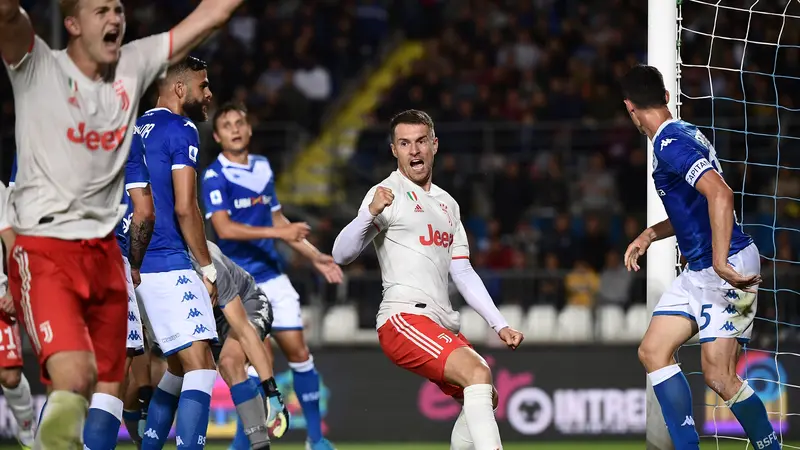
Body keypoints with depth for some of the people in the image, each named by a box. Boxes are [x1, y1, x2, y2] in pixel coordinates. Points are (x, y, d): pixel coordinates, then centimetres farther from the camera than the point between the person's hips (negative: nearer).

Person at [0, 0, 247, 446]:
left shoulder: (133, 66, 10)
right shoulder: (38, 68, -4)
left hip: (105, 255, 6)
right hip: (45, 255, -6)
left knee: (107, 396, 6)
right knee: (74, 379, -26)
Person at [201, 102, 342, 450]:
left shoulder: (263, 167, 11)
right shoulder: (215, 176, -10)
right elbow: (224, 228, -22)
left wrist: (315, 256, 18)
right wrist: (277, 233, -26)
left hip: (272, 275, 6)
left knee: (298, 351, 3)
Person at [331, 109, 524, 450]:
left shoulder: (447, 204, 20)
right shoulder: (388, 194, -4)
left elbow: (463, 273, 23)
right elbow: (342, 255, -15)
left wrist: (499, 324, 16)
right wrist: (370, 213, -33)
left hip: (442, 325, 9)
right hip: (404, 318, -9)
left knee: (486, 399, 13)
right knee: (478, 374, -26)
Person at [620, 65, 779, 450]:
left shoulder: (671, 144, -18)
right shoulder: (684, 134, 13)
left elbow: (719, 195, -32)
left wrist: (721, 264, -33)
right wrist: (648, 236, 20)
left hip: (727, 269, -10)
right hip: (698, 271, 10)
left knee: (718, 375, -11)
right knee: (653, 351, 7)